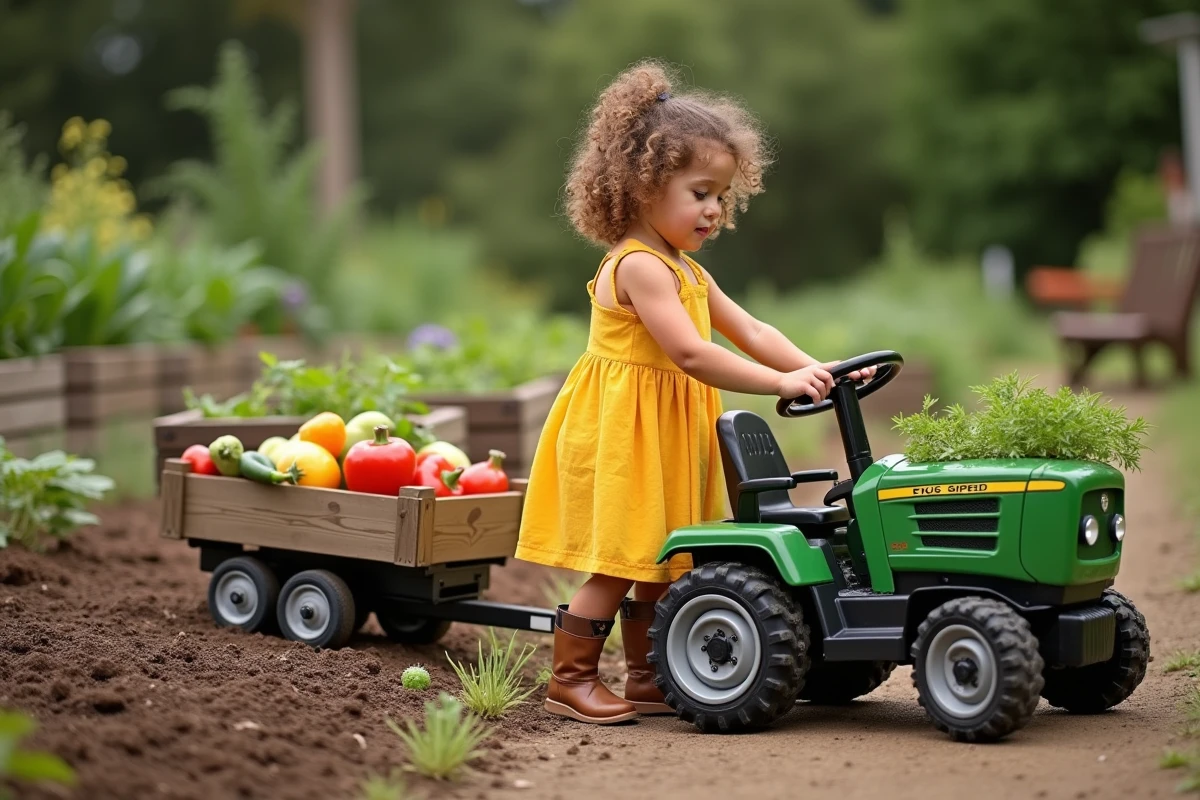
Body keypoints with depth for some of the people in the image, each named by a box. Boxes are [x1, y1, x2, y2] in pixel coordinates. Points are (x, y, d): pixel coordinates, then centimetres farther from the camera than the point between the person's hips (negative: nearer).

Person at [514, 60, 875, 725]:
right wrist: (783, 383, -27)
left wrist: (817, 370, -3)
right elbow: (691, 355, -26)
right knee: (619, 562, -5)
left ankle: (647, 681, 23)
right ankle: (569, 681, 6)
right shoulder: (638, 266, -19)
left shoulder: (686, 271, 13)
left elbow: (750, 332, 11)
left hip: (668, 435, 10)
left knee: (659, 562, 13)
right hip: (620, 433, -10)